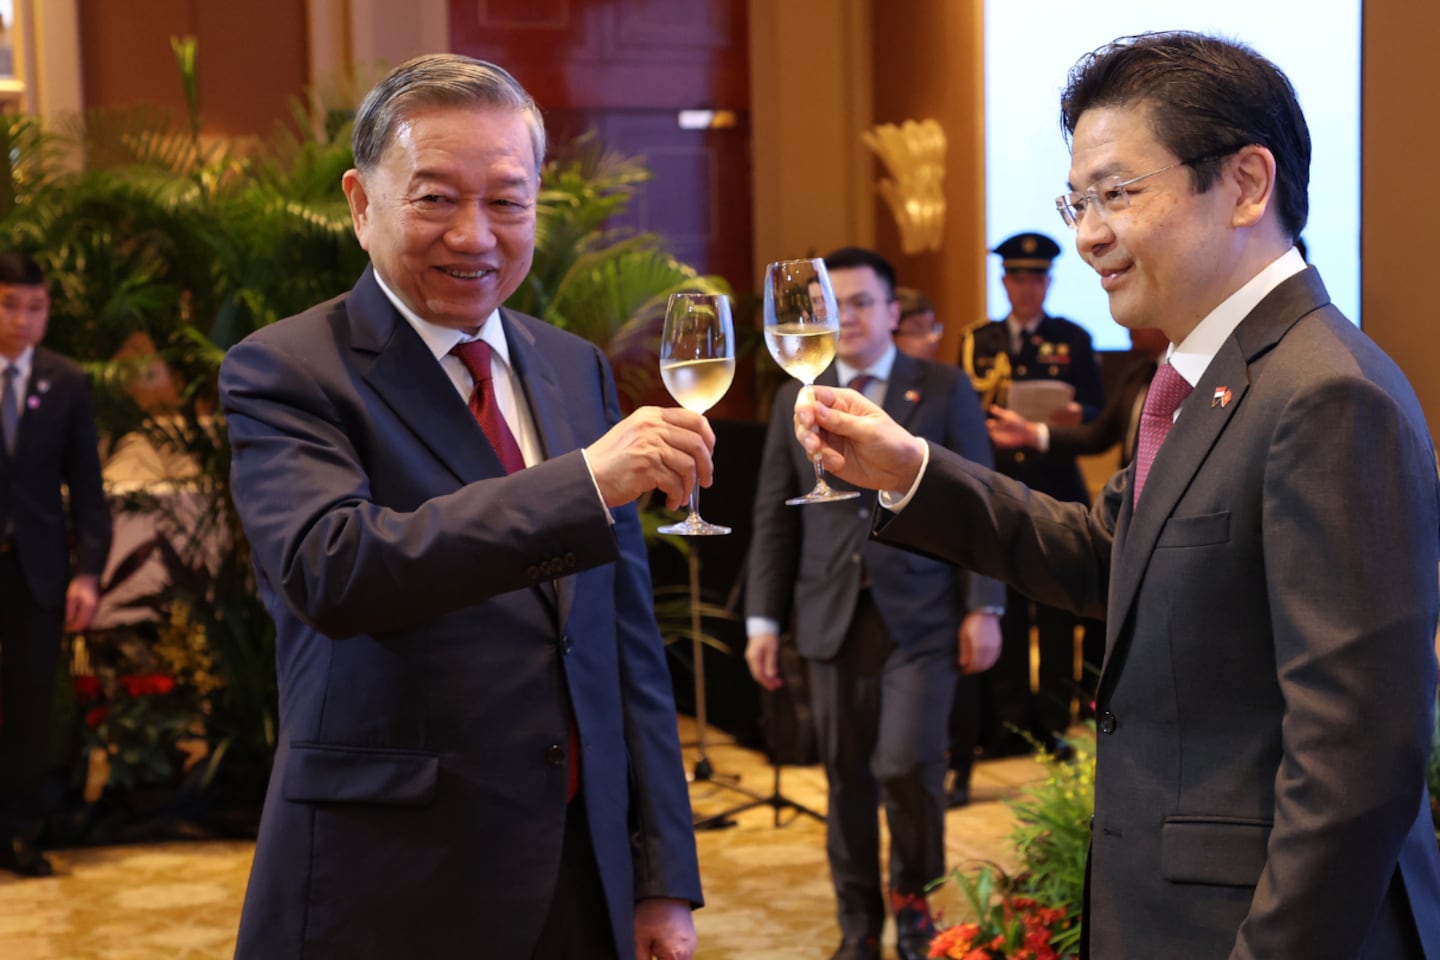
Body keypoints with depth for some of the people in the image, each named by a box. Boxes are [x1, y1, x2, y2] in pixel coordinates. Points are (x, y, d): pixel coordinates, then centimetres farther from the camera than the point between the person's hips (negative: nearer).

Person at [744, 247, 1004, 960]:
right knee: (846, 779, 6)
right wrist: (763, 619, 4)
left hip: (920, 615, -2)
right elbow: (774, 517, 10)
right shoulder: (795, 400, 11)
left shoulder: (944, 389, 3)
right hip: (832, 619, 3)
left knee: (908, 765, -12)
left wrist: (983, 607, -5)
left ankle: (914, 901, 14)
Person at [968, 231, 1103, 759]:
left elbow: (1096, 415, 5)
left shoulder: (1073, 339, 9)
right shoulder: (979, 342, 12)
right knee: (1004, 607, 0)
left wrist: (1072, 419, -18)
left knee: (1057, 609, -1)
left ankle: (1054, 721, 7)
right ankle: (1008, 721, 9)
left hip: (1056, 492, -1)